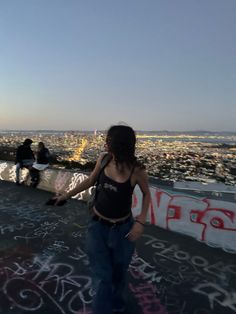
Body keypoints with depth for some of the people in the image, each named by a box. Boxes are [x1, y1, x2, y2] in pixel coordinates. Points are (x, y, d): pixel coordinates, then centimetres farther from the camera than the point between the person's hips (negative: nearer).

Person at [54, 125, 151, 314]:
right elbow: (91, 180, 7)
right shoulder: (103, 159, -11)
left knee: (119, 273, 21)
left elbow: (146, 194, -2)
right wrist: (68, 195, 17)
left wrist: (141, 221, -15)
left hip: (122, 229, -1)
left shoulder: (137, 170, -20)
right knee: (101, 278, 5)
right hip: (98, 226, 1)